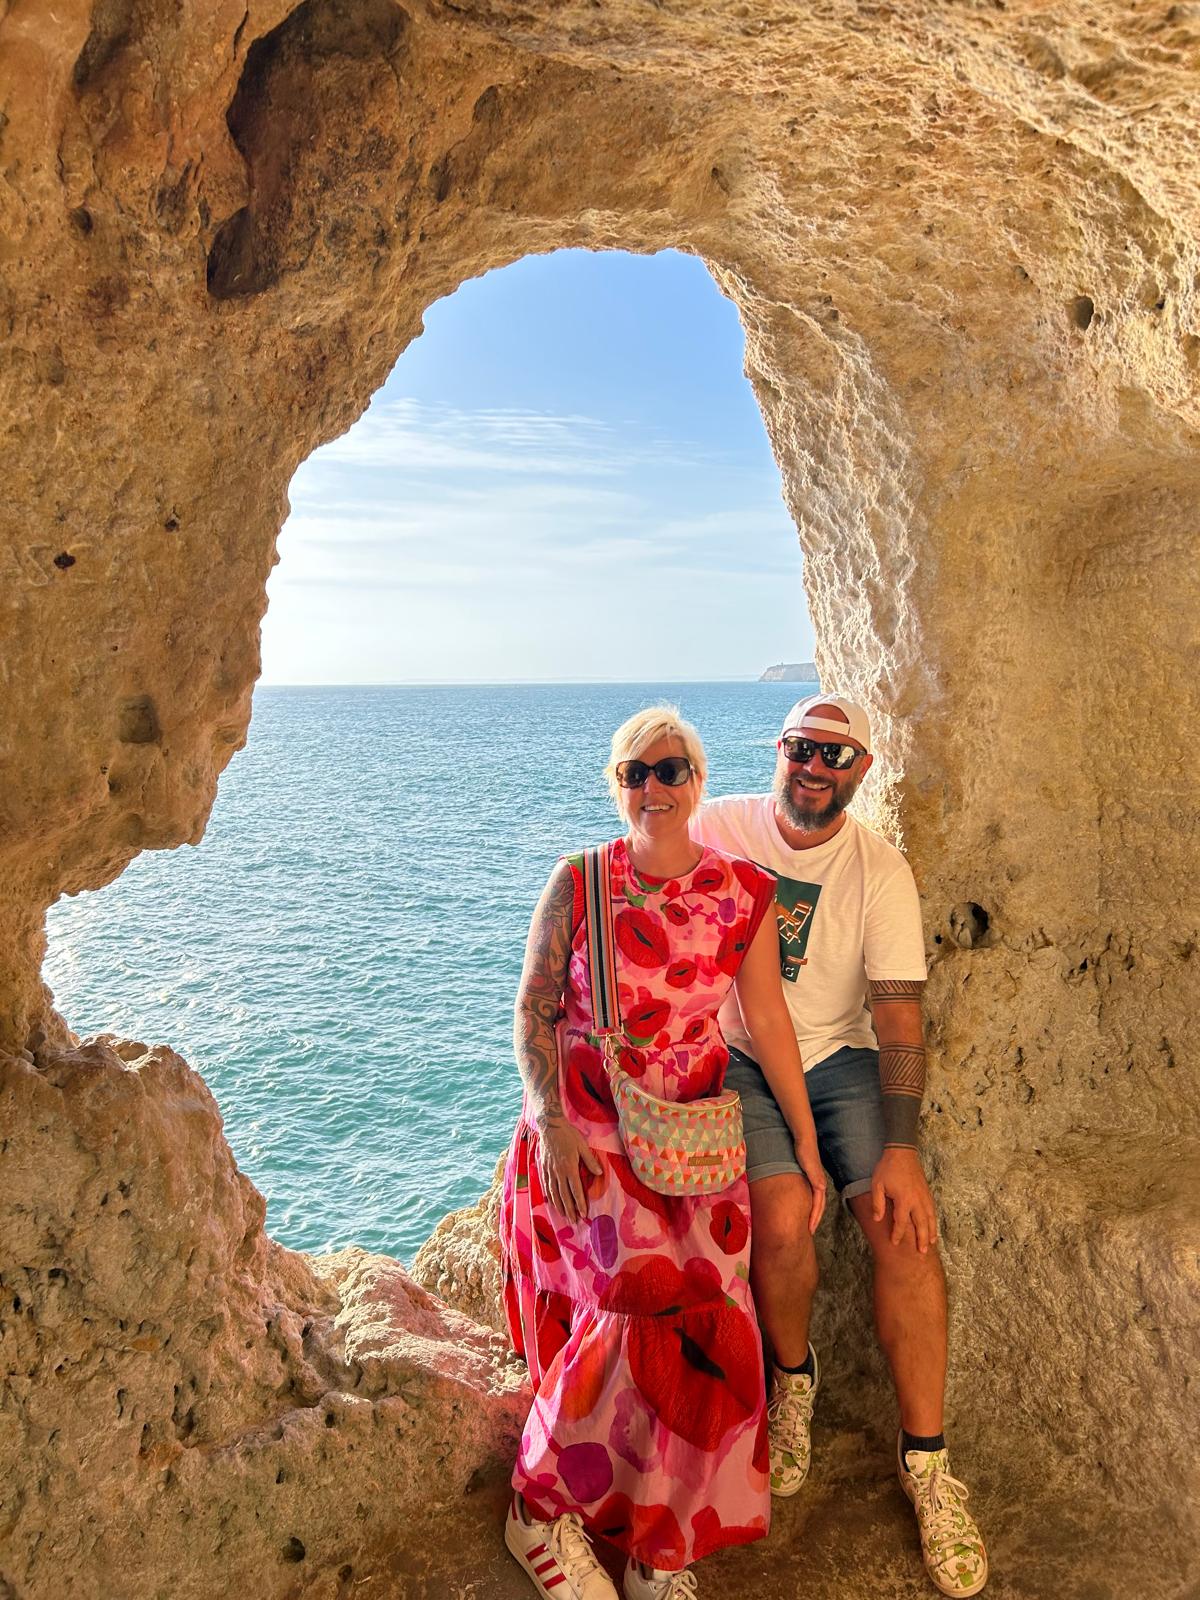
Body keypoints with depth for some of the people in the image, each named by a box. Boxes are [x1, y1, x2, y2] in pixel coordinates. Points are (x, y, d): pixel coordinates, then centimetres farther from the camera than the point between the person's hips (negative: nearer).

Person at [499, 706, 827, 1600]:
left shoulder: (744, 892, 0)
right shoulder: (579, 883, -4)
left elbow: (768, 1018, 3)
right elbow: (534, 1009, -2)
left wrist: (806, 1142, 2)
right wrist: (552, 1125, -13)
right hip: (585, 1126, -2)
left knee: (706, 1317, -11)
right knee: (649, 1295, -21)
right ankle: (543, 1510, 2)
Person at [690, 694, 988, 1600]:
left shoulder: (881, 872, -7)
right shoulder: (719, 830, -6)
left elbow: (900, 1019, -11)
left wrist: (901, 1149, -21)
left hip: (840, 1062, 1)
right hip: (736, 1061, -1)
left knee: (903, 1225, -20)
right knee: (783, 1218, -25)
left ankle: (926, 1461, -1)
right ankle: (793, 1378, 8)